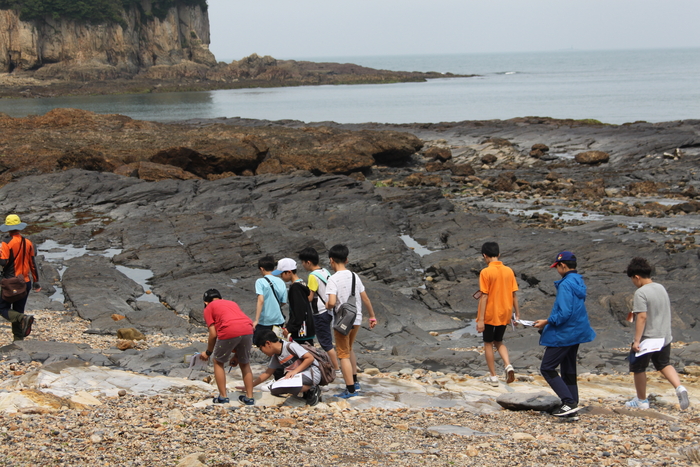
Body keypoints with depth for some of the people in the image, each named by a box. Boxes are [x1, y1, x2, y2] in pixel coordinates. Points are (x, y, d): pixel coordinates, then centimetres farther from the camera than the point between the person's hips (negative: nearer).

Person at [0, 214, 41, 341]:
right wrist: (36, 282, 14)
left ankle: (24, 318, -23)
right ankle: (18, 339, 13)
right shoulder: (28, 243, 3)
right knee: (18, 310, 15)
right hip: (25, 282, 5)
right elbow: (33, 263, 8)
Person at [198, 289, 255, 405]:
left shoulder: (209, 308, 18)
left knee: (218, 362, 18)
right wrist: (236, 354, 34)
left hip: (229, 332, -5)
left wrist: (208, 352, 23)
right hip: (248, 330, 5)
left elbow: (213, 334, 8)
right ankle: (249, 397, 22)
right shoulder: (232, 303, 34)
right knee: (245, 364, 24)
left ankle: (223, 397, 17)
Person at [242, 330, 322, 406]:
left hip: (311, 373, -9)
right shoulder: (275, 357, 12)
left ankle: (312, 390, -11)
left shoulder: (290, 346, -12)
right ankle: (306, 390, -1)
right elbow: (267, 374, 20)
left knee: (284, 386, -30)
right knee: (274, 390, -5)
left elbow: (310, 358, -17)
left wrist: (295, 371, -20)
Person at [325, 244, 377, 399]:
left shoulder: (333, 279, -14)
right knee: (349, 349, 26)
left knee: (343, 355, 2)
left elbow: (332, 302, -26)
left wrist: (327, 305, -4)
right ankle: (355, 381, 26)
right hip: (357, 319, 6)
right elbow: (365, 299, 7)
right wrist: (372, 317, 16)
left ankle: (350, 389, 1)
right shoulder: (354, 276, 4)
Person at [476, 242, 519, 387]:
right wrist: (517, 314, 12)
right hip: (505, 314, 5)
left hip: (490, 315, -5)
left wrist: (480, 319, -14)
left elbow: (484, 296, -16)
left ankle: (493, 377, 13)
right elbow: (514, 294, 3)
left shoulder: (486, 272, -14)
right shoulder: (509, 271, 0)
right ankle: (508, 365, -2)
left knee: (488, 344, 12)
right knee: (499, 342, 21)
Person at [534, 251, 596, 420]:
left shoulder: (566, 284, -20)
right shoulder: (579, 282, 10)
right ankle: (572, 410, 16)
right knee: (569, 371, 14)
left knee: (547, 368, -2)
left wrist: (547, 322, -13)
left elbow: (564, 313, -26)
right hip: (576, 334, 10)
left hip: (563, 334, -10)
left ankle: (569, 402, -9)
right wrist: (550, 321, 17)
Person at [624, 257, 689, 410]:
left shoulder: (641, 293, -19)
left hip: (646, 339, -7)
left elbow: (642, 317, -24)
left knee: (639, 368, 10)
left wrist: (637, 340, -22)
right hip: (664, 337, 7)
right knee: (664, 365, 20)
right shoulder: (661, 288, 6)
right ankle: (679, 388, -3)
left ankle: (641, 400, 21)